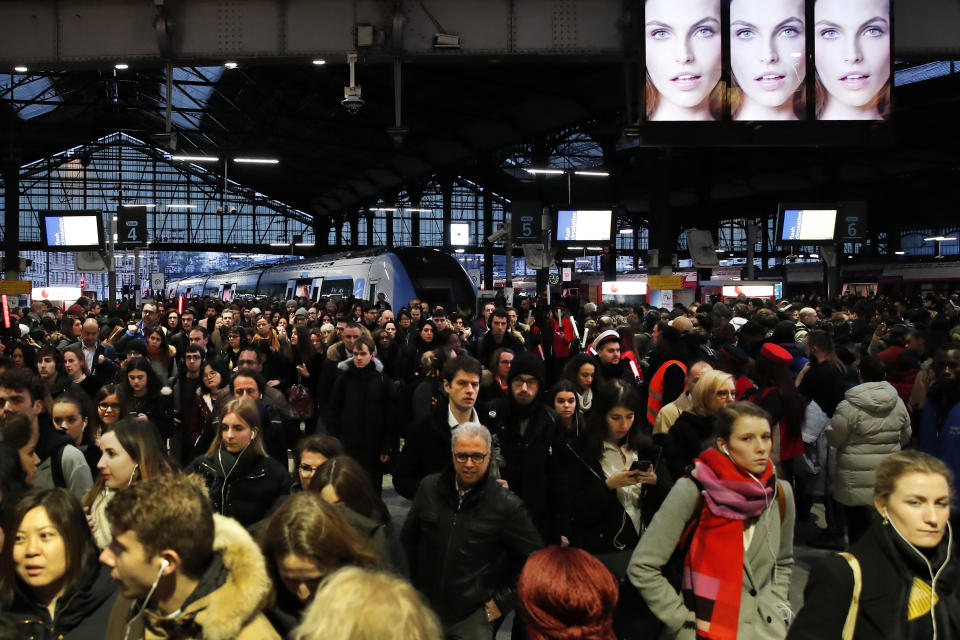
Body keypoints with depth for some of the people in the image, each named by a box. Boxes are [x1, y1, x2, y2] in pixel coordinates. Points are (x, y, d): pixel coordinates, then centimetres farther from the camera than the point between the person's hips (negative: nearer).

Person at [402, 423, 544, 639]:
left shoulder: (507, 505, -12)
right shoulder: (429, 487, -1)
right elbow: (408, 541, 12)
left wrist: (502, 601, -4)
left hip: (473, 619, -3)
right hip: (424, 610, 3)